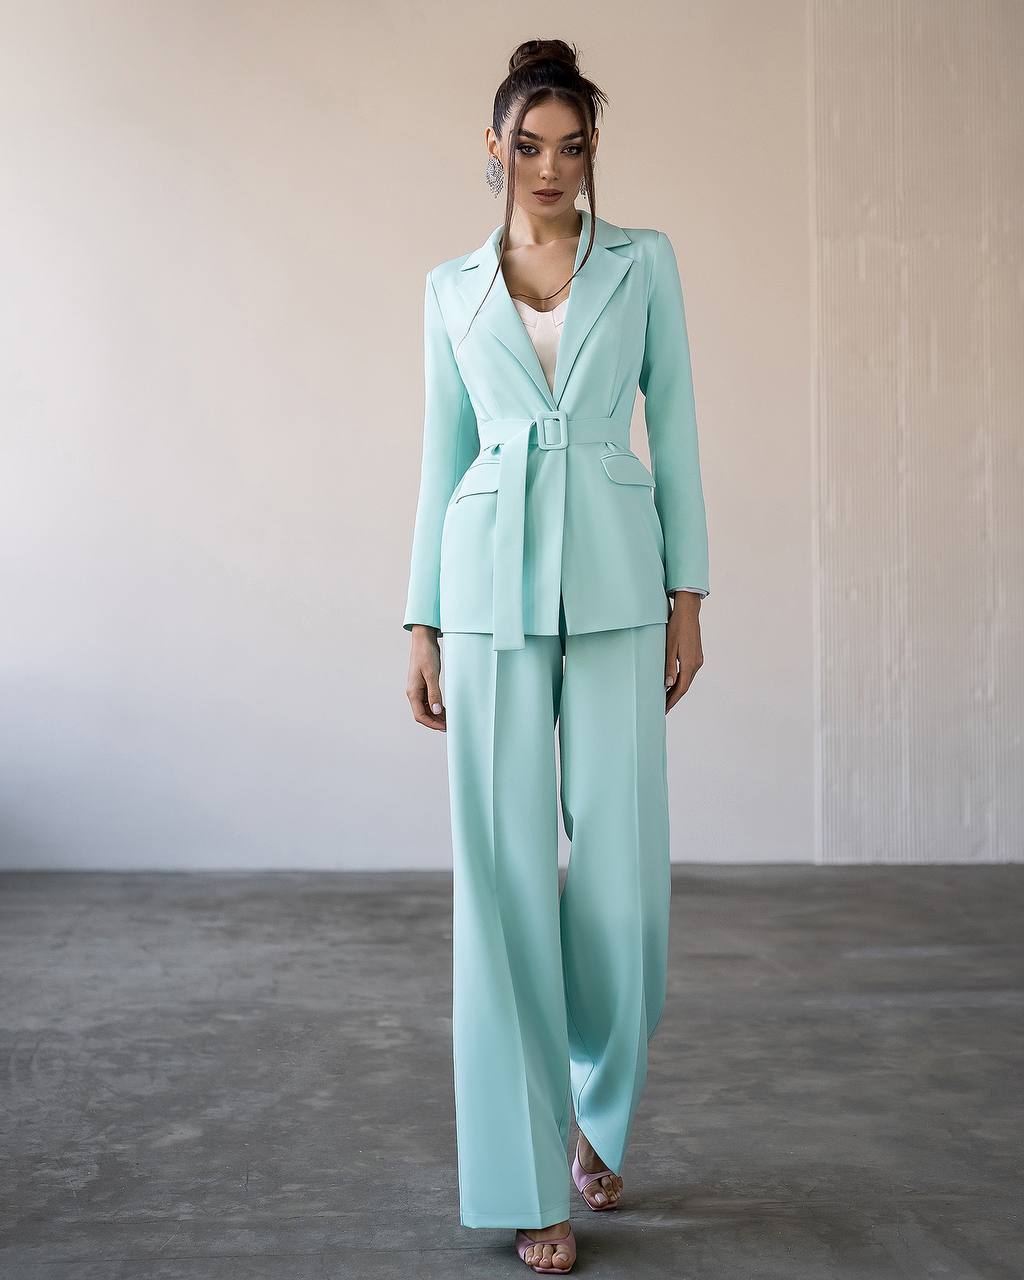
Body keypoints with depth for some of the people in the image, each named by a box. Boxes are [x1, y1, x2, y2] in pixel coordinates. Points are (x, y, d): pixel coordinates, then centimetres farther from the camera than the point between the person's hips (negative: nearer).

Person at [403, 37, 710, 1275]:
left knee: (622, 869, -1)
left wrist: (687, 598, 1)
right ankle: (530, 1180, 9)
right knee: (506, 877, -2)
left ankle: (598, 1112, 27)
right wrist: (423, 626, 6)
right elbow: (443, 459, 11)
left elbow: (673, 431, 7)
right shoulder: (452, 288, 11)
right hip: (491, 587, 1)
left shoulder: (645, 262, 9)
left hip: (615, 583, 0)